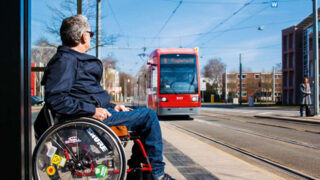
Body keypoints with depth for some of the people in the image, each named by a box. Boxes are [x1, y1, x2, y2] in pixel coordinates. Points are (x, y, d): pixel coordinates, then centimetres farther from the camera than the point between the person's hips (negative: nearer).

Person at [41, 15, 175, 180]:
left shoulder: (76, 59, 21)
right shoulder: (64, 60, -11)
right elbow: (55, 99, -23)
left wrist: (112, 107, 16)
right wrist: (92, 110, -23)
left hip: (96, 113, 11)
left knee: (145, 115, 18)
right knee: (148, 116, -8)